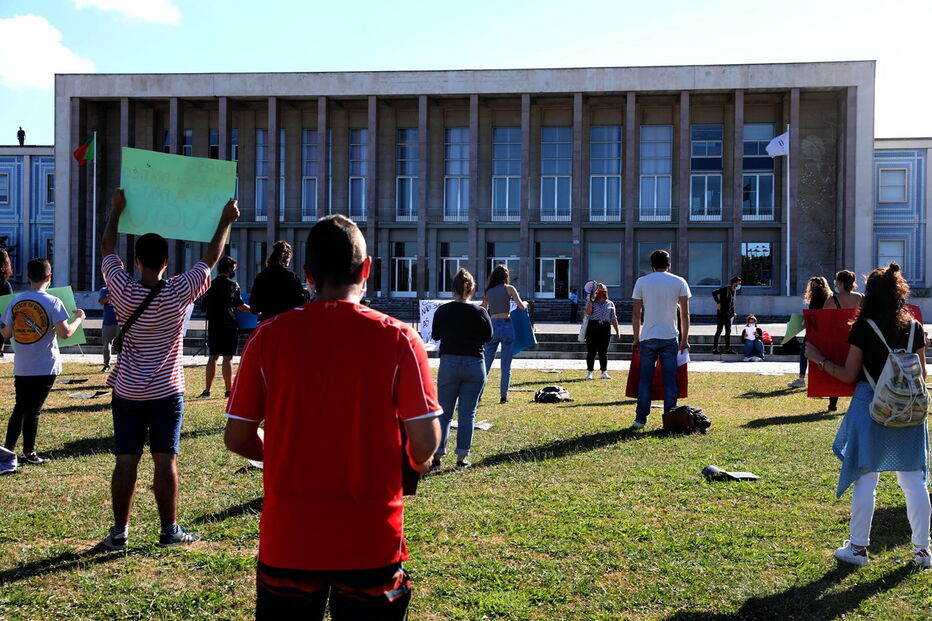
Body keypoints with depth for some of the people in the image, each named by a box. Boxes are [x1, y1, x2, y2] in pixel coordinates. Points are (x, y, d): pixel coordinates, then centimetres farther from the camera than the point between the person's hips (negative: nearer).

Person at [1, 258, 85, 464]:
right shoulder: (53, 302, -11)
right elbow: (65, 332, -18)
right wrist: (78, 318, 0)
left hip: (21, 367, 4)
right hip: (45, 367, -4)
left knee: (20, 408, 17)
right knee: (33, 409, 4)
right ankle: (28, 453, 11)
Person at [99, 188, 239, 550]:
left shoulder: (123, 291, -9)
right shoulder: (178, 293, -12)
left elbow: (107, 249, 8)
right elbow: (210, 259, 0)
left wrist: (116, 211, 19)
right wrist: (226, 222, 11)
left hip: (127, 393, 2)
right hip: (166, 393, -2)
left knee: (126, 463, 6)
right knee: (165, 462, 2)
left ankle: (119, 531, 12)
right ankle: (170, 530, 10)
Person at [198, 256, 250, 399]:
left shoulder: (210, 285, 8)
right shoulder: (232, 285, -8)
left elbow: (205, 307, 14)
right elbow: (239, 305, -7)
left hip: (213, 325, 5)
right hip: (229, 325, -5)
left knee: (213, 356, 9)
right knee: (227, 357, -3)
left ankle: (207, 390, 10)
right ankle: (228, 390, -1)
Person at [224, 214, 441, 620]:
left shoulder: (268, 337, -6)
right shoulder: (399, 339, -10)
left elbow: (236, 438, -3)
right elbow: (425, 442, -12)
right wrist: (417, 463, 11)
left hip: (287, 541, 1)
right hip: (372, 542, -1)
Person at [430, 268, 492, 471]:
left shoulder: (443, 311, -4)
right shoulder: (480, 312, -5)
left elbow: (435, 335, 9)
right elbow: (488, 337, 7)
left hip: (449, 364, 0)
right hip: (474, 365, 0)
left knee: (443, 413, 9)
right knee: (467, 414, 7)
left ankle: (437, 456, 6)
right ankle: (462, 458, 9)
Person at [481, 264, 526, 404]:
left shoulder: (488, 291, 11)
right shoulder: (509, 288, 0)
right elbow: (521, 307, -4)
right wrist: (525, 304, 18)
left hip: (492, 326, 3)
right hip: (506, 326, -3)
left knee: (487, 362, 10)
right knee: (506, 364, 4)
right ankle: (503, 395, 5)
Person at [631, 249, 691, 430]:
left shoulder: (642, 282, 4)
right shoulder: (679, 282, 4)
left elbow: (635, 314, 4)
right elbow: (685, 314, 2)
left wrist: (636, 338, 12)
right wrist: (685, 340, 9)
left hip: (648, 338, 0)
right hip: (670, 338, 0)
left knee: (645, 380, 4)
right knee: (670, 381, 5)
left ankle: (641, 419, 4)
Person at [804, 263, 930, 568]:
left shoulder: (863, 328, -9)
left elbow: (849, 376, -6)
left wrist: (819, 359, 5)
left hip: (871, 406, -4)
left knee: (865, 480, 3)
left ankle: (858, 547, 11)